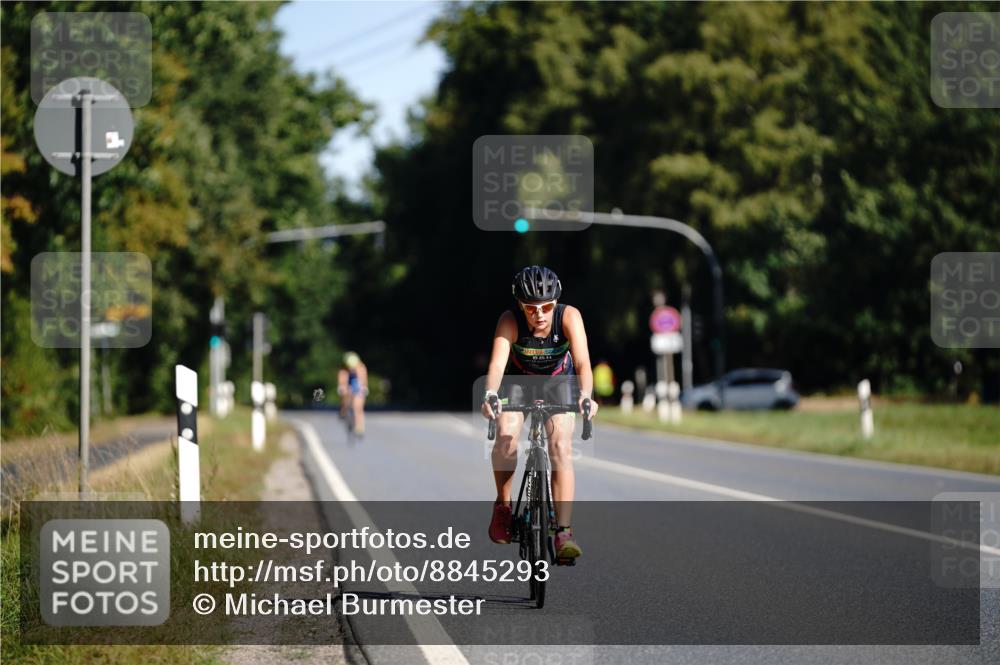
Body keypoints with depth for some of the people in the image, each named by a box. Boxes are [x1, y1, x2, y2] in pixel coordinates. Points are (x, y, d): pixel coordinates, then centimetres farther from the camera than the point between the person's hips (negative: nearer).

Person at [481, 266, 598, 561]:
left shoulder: (568, 317, -31)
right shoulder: (510, 321, -31)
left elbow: (583, 362, -40)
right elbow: (497, 362, -43)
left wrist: (586, 395, -59)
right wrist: (490, 395, -62)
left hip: (559, 380, 0)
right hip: (519, 379, 0)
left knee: (561, 446, -21)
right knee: (506, 436, -25)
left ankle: (563, 532, -21)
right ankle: (503, 505, 0)